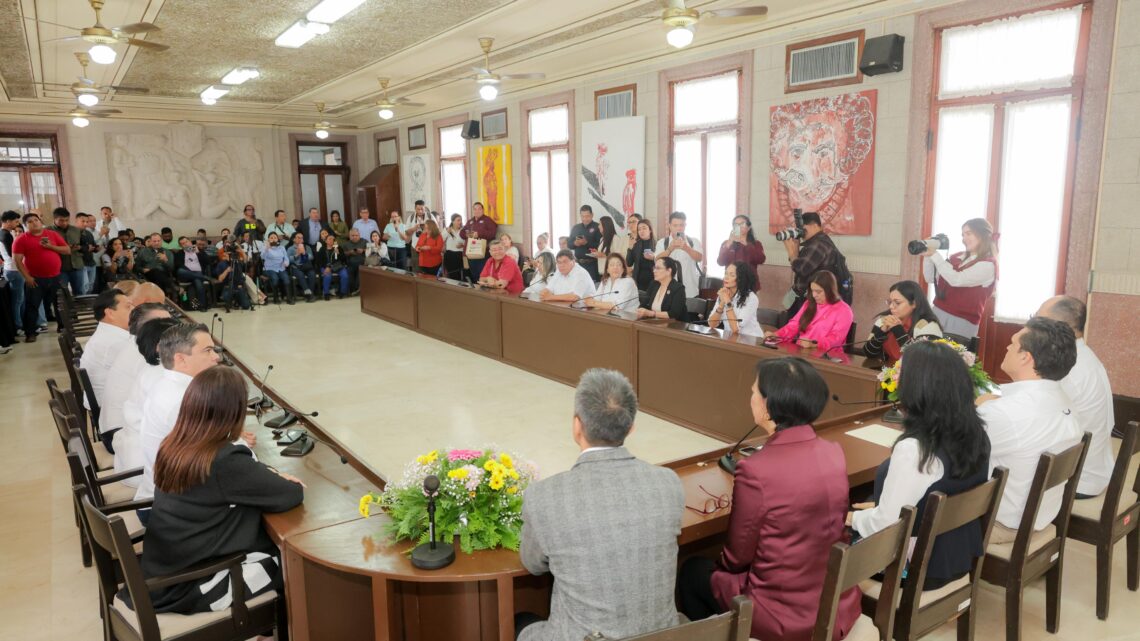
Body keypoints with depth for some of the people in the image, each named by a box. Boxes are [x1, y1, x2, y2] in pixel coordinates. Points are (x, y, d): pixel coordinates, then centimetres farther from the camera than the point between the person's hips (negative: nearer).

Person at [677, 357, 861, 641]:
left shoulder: (756, 470, -25)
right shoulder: (835, 453, -6)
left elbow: (736, 558, -11)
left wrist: (718, 564, 11)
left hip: (786, 618, -6)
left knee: (692, 571, 19)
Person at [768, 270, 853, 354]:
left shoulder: (843, 311, -1)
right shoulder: (810, 304, 18)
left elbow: (836, 338, -10)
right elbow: (794, 325, 15)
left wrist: (814, 344, -26)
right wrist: (775, 334, -2)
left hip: (823, 355, -6)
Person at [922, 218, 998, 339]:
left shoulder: (988, 265, -10)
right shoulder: (957, 257, 11)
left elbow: (956, 280, -23)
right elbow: (931, 278, 11)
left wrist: (935, 255, -21)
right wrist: (927, 256, -4)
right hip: (938, 313, 6)